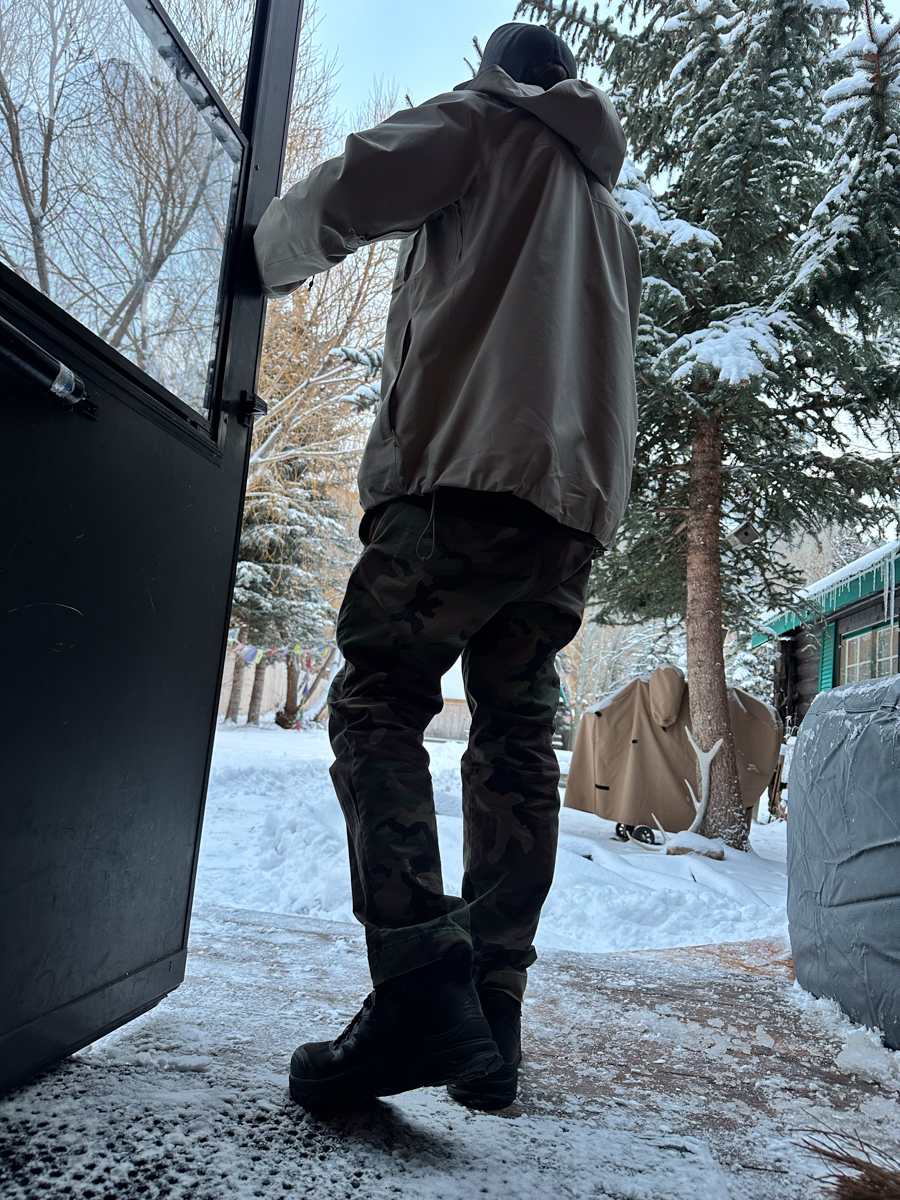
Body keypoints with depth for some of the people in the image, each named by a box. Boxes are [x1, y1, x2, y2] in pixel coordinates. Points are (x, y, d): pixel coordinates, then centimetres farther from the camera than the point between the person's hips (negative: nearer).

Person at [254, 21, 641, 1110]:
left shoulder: (487, 122, 17)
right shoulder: (609, 211, 38)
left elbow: (350, 190, 4)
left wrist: (269, 260, 20)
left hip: (471, 464, -7)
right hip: (579, 496, 7)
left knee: (377, 701, -10)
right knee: (516, 740, 2)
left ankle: (419, 979, -22)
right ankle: (488, 1021, 4)